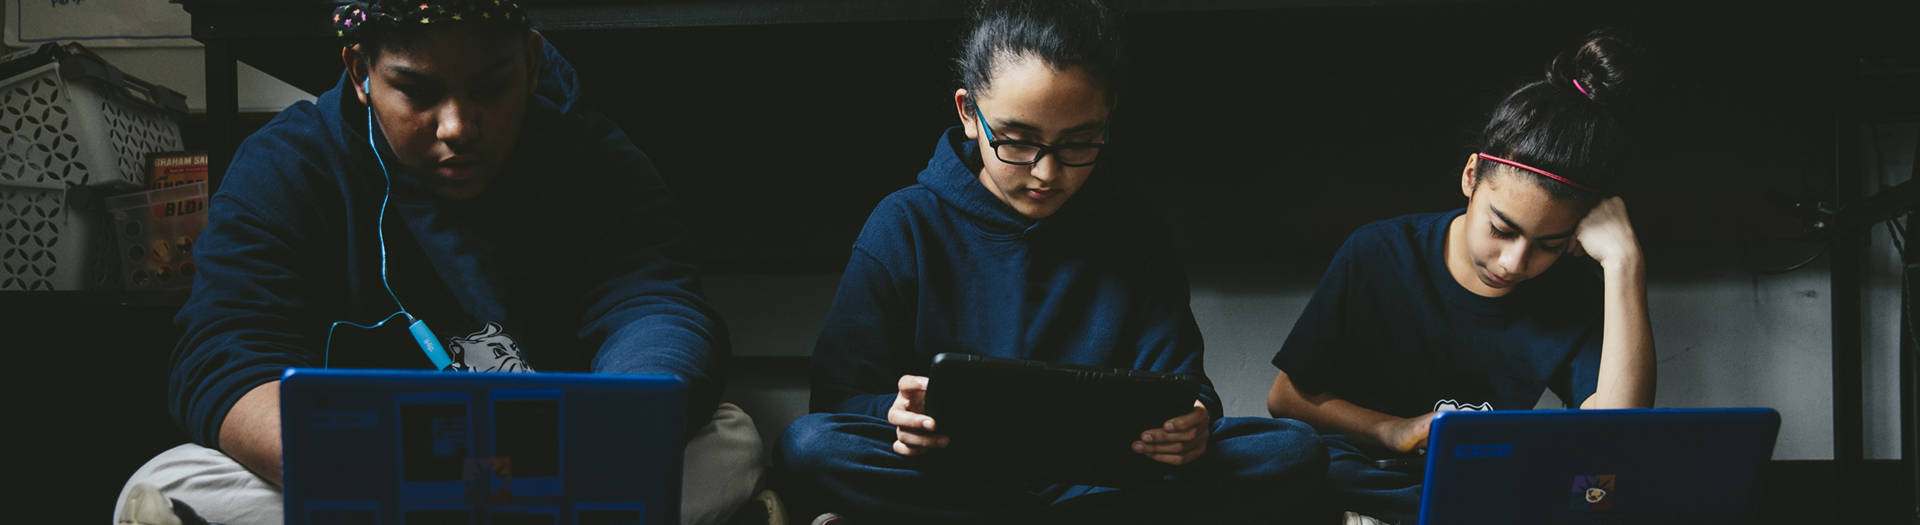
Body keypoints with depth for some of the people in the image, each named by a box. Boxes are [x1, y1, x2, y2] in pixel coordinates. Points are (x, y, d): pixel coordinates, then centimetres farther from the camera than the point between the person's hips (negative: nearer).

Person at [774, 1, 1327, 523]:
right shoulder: (904, 227, 0)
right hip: (953, 467, -2)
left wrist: (1193, 423, -23)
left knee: (1295, 449, -21)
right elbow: (842, 393, -2)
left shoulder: (1134, 230, 6)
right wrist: (897, 416, -27)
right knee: (808, 446, -31)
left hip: (1105, 469, 2)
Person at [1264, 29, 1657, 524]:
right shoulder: (1379, 254, -6)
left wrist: (1623, 262, -25)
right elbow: (1287, 397, 3)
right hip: (1363, 477, -1)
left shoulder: (1574, 297, -6)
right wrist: (1393, 431, -14)